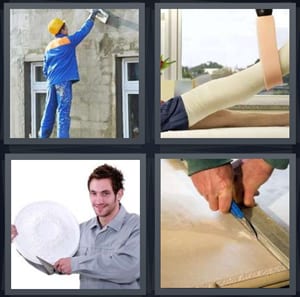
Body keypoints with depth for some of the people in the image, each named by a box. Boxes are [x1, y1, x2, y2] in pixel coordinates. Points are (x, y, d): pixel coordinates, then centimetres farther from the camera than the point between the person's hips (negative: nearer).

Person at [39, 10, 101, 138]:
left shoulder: (49, 46, 17)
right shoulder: (68, 41, -1)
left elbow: (45, 69, 19)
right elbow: (84, 30, 8)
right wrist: (92, 16, 20)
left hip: (51, 82, 7)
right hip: (64, 81, -7)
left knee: (49, 112, 9)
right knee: (63, 112, -10)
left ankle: (43, 136, 10)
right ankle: (62, 137, -17)